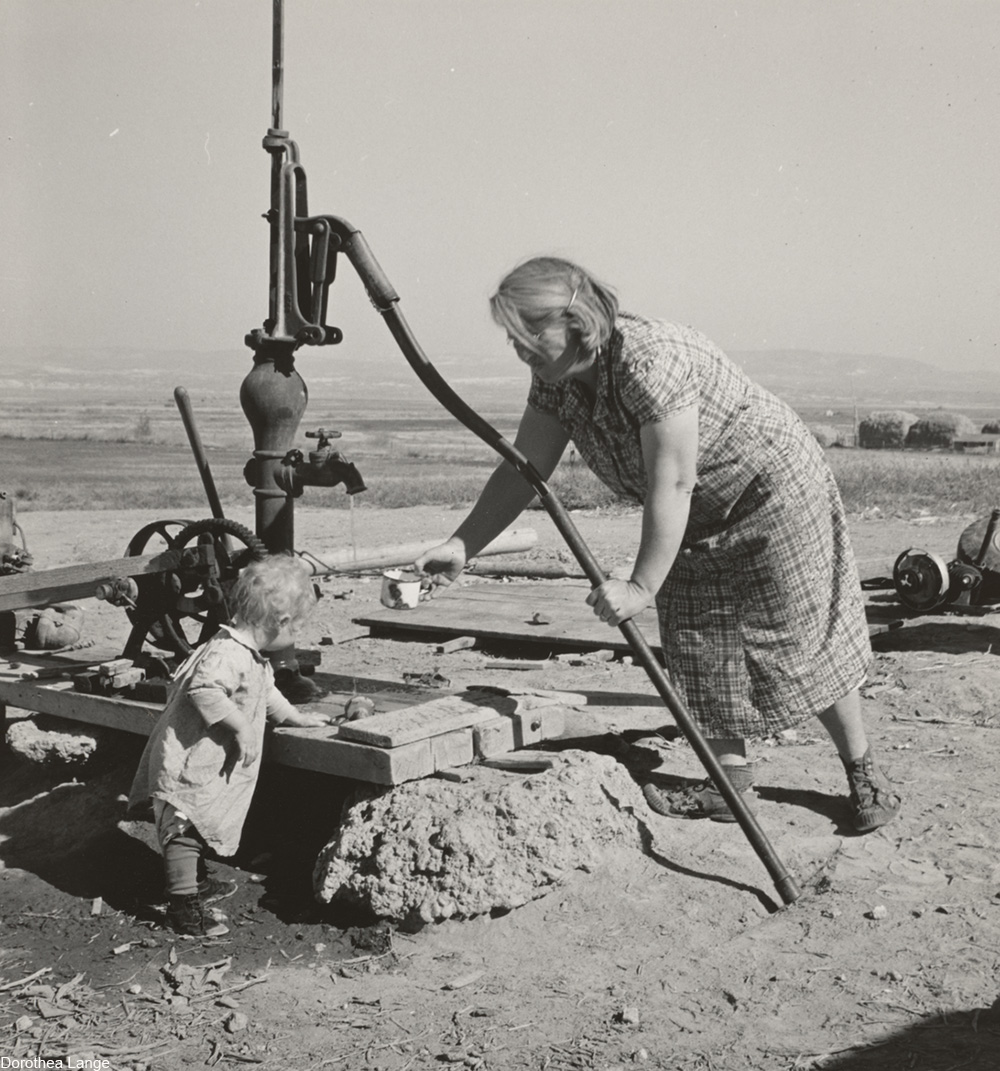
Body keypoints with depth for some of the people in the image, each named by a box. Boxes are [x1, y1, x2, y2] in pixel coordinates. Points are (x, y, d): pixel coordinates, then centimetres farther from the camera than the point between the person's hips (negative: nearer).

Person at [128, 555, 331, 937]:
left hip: (207, 767, 11)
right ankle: (184, 906, 1)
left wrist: (296, 716, 31)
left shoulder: (251, 658, 8)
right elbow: (204, 690, -40)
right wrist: (241, 728, -33)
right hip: (188, 769, -11)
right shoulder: (227, 654, -27)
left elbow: (265, 692, 26)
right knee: (183, 833, -4)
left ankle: (198, 883, 41)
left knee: (199, 828, 25)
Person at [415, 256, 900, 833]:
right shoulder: (555, 381, -8)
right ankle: (732, 783, 15)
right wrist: (461, 547, -12)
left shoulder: (651, 360, -34)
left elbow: (671, 485, -33)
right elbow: (523, 471, -4)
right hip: (701, 520, 8)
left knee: (803, 636, -1)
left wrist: (642, 586, -32)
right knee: (698, 641, 4)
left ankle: (864, 772, 17)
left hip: (776, 490, -8)